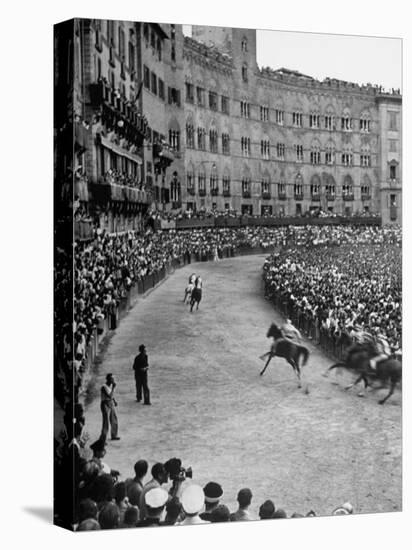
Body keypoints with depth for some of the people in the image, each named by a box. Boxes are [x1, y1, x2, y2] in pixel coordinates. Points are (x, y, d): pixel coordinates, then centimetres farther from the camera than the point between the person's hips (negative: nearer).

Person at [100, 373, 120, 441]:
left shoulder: (111, 385, 2)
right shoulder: (104, 387, -23)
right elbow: (110, 396, -29)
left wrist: (114, 401, 5)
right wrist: (113, 388, -27)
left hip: (111, 404, 8)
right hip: (105, 405, -8)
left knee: (114, 421, 17)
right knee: (106, 423, -5)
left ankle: (114, 436, 34)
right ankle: (102, 440, 5)